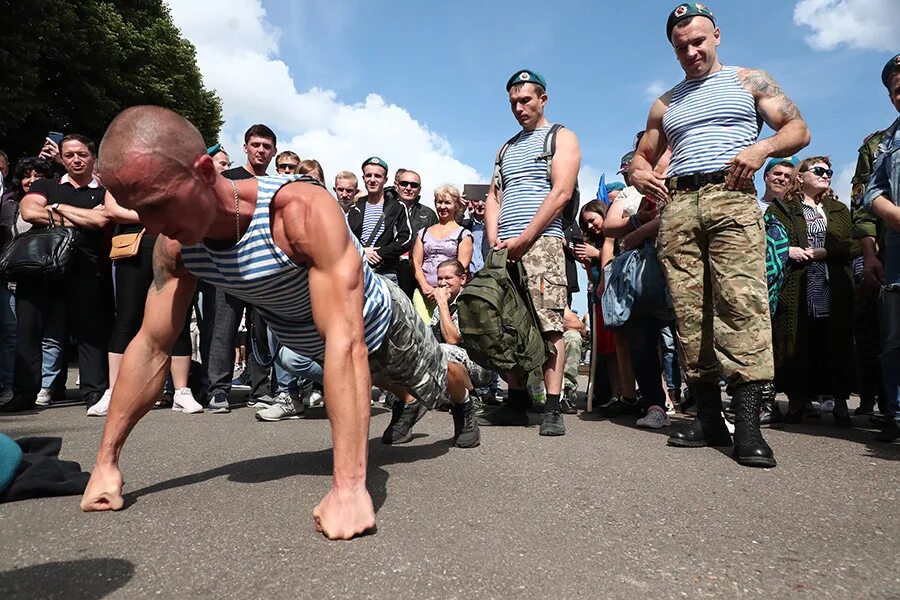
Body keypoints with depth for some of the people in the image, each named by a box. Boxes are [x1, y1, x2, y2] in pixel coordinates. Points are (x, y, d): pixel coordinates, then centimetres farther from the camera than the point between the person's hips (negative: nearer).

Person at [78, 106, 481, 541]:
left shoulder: (304, 211, -45)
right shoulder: (174, 244, -24)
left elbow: (345, 339, -51)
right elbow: (151, 347, -16)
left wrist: (349, 484, -55)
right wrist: (106, 461, -17)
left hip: (378, 322, -4)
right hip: (304, 341, 5)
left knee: (437, 384, 24)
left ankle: (466, 401, 59)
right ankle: (408, 401, 67)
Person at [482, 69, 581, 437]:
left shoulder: (561, 138, 10)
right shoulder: (506, 148, 28)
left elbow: (561, 193, -5)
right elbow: (493, 198, 20)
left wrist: (523, 239, -12)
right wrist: (494, 239, 1)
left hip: (542, 242, -6)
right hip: (505, 248, 6)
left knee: (548, 324, -13)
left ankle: (553, 409, -10)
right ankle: (516, 403, 7)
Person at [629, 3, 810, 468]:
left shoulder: (749, 81, 18)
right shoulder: (665, 104, 26)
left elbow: (799, 129, 12)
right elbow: (641, 156, 29)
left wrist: (762, 147, -10)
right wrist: (639, 174, 4)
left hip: (731, 196, -3)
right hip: (675, 204, 3)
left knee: (742, 301, -18)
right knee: (689, 312, -5)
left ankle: (747, 421, -19)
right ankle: (709, 416, 0)